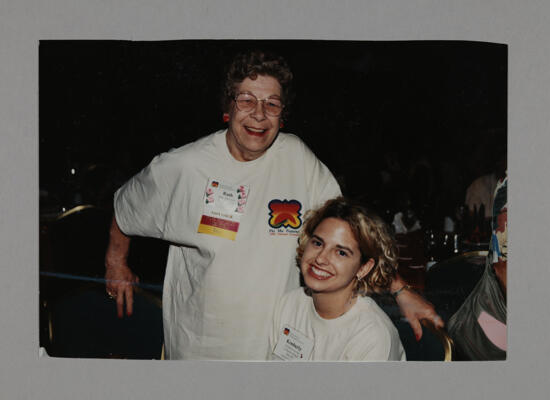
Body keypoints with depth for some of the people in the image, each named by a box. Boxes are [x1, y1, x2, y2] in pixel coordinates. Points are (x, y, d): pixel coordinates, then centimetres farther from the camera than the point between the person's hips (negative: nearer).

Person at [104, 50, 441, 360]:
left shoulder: (297, 158, -7)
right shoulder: (183, 167, -11)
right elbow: (126, 207, 7)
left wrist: (401, 290, -8)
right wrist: (117, 264, 17)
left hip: (278, 345, 2)